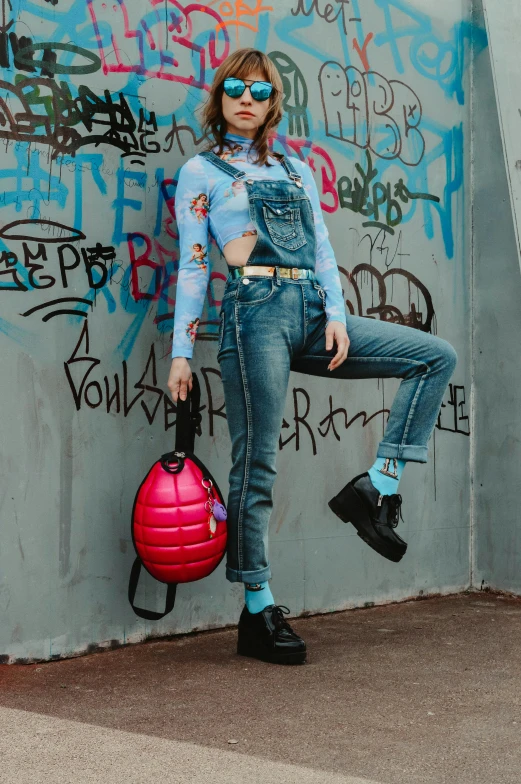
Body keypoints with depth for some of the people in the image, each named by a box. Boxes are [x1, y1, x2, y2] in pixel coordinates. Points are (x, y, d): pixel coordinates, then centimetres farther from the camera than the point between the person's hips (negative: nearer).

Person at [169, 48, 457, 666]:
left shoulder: (297, 169, 22)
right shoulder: (201, 172, 9)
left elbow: (323, 250, 16)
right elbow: (192, 267, 3)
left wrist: (337, 315, -1)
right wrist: (180, 353, -3)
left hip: (311, 313, 6)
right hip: (256, 313, -5)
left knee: (437, 355, -3)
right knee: (257, 463, -6)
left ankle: (376, 487, -7)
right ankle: (258, 611, 2)